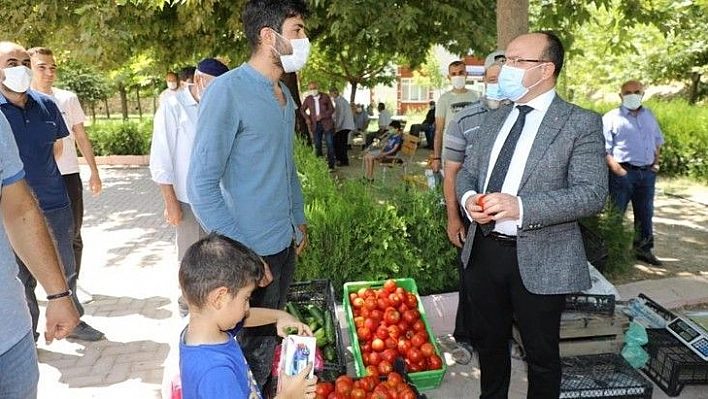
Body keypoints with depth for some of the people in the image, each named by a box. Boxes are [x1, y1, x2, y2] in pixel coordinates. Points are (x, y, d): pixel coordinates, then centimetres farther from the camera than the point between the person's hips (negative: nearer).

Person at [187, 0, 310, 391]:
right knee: (255, 347, 10)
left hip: (286, 243, 7)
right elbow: (202, 185, -19)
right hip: (254, 250, -7)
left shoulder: (284, 94, 8)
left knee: (273, 333, 21)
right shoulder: (227, 91, -17)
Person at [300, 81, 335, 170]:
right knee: (317, 145, 7)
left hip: (327, 124, -2)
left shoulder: (325, 97, -1)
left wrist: (322, 116, -15)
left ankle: (331, 165, 3)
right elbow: (302, 110, 20)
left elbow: (332, 109, -2)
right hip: (315, 125, 3)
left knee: (330, 144, -3)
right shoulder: (308, 99, 6)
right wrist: (307, 118, 2)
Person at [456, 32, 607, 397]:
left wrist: (521, 206, -28)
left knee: (541, 354, 13)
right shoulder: (495, 119, 10)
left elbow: (592, 194, -17)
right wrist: (468, 198, -10)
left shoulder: (581, 124, -9)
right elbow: (466, 173, 14)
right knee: (488, 341, 23)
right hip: (483, 251, 6)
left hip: (539, 261, -6)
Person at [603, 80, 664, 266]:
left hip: (647, 173, 6)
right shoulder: (612, 118, -5)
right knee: (614, 215, -3)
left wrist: (656, 161, 13)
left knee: (645, 214, 14)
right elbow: (603, 149, -12)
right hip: (624, 172, -6)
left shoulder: (649, 115, 14)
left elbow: (658, 140, 25)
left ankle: (643, 250, 26)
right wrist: (617, 169, -19)